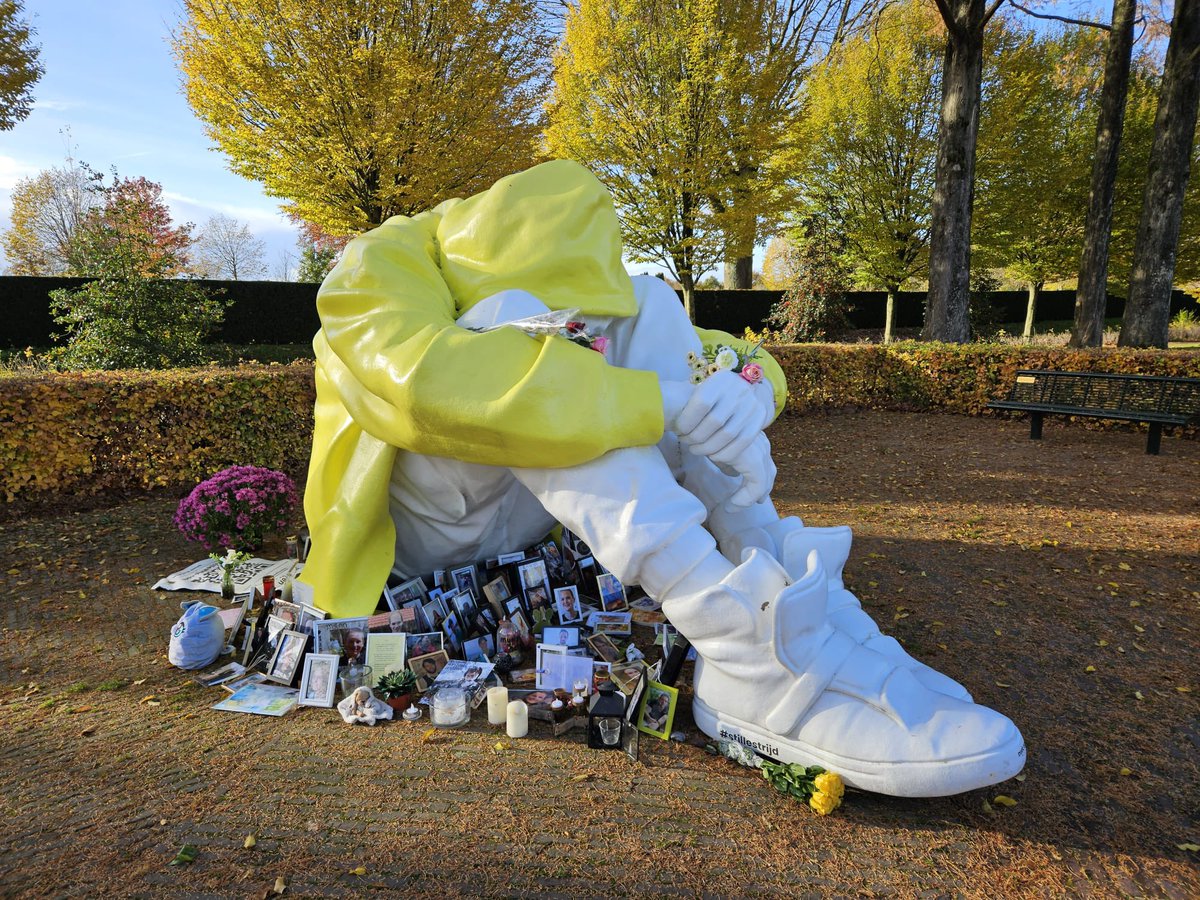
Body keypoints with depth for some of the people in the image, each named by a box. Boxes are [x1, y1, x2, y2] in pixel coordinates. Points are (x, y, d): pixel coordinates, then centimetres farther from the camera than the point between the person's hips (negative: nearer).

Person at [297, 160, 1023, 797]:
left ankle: (775, 576, -24)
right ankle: (750, 653, -42)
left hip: (527, 514, 5)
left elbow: (733, 356, -4)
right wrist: (665, 401, -43)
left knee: (649, 305, -15)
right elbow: (424, 380, -41)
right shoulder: (379, 266, -18)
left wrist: (749, 391, -28)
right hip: (418, 536, -4)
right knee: (516, 322, -33)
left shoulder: (584, 287, -3)